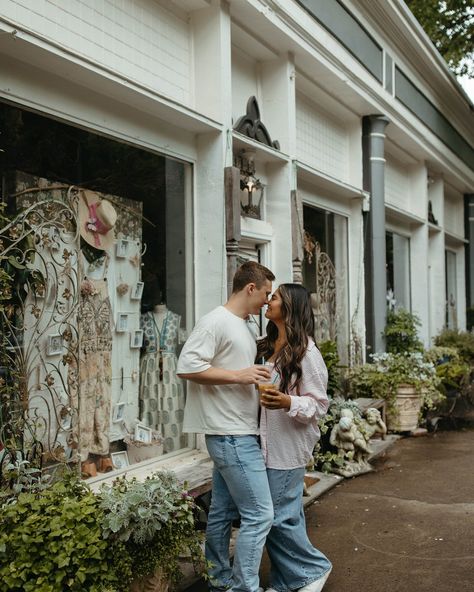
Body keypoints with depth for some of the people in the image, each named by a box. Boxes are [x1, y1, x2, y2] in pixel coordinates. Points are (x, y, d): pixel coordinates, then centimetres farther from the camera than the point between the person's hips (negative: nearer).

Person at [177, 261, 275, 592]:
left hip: (238, 434, 10)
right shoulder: (216, 322, -13)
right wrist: (238, 376, -21)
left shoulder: (245, 327, 16)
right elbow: (187, 366, -21)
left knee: (224, 512, 17)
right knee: (259, 514, -7)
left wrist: (257, 377, 13)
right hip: (232, 435, -10)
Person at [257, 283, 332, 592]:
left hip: (287, 448, -7)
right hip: (266, 445, 7)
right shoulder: (268, 346, 12)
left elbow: (319, 404, -13)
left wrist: (287, 402, -27)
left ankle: (315, 567, 19)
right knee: (285, 515, 12)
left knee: (280, 517, -3)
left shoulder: (306, 351, -11)